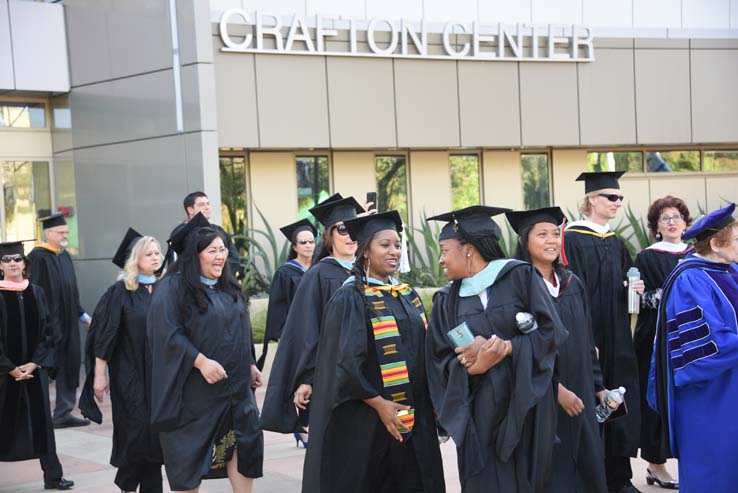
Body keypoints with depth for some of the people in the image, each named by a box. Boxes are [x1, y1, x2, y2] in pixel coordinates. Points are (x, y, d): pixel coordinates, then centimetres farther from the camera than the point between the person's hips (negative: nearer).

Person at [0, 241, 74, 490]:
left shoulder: (37, 293, 5)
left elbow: (47, 332, 4)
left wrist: (34, 364, -7)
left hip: (34, 368, 2)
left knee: (41, 421, 3)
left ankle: (52, 476, 7)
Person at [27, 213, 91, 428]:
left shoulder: (64, 255, 14)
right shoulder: (38, 257, -12)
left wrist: (83, 315, 19)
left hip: (67, 324, 8)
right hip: (48, 324, -8)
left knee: (68, 368, 8)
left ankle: (64, 413, 15)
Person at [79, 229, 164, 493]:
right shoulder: (120, 292, -7)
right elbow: (104, 334, -8)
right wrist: (99, 374, -11)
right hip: (130, 376, -4)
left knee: (155, 433, 6)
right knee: (136, 432, -1)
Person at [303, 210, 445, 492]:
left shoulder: (408, 297, 12)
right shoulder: (351, 298, -9)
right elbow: (345, 361, -15)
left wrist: (429, 407, 9)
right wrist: (379, 404, -19)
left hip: (414, 420, 7)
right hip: (366, 424, -6)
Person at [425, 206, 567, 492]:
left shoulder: (521, 276, -1)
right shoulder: (446, 300, 6)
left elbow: (550, 331, -6)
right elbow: (440, 361, 0)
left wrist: (504, 348, -16)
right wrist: (474, 366, -18)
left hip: (526, 406, -1)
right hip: (479, 413, 2)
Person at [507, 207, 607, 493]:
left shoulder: (572, 284, 10)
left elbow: (586, 341, 15)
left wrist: (597, 386, 12)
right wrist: (555, 388, -19)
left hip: (579, 395, 6)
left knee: (588, 470, 9)